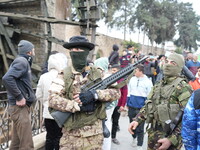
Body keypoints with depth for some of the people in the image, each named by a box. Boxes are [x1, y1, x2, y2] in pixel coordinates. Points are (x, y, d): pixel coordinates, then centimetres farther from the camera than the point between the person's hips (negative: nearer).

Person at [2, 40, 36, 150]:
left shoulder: (22, 61, 18)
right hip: (20, 107, -10)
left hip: (21, 107, 10)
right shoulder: (22, 61, -11)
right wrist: (19, 97, -21)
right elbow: (7, 78, -25)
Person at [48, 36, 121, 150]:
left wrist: (95, 94, -17)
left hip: (94, 133, 2)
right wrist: (78, 106, -20)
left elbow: (116, 92, -2)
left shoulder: (98, 73, 3)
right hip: (71, 134, -1)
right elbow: (53, 99, -12)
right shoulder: (64, 76, -3)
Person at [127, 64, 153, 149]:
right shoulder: (132, 79, 2)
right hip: (131, 107, 4)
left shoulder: (148, 82, -8)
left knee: (140, 128, 2)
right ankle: (134, 138, 44)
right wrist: (127, 104, 13)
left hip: (141, 108, -4)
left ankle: (139, 146, 13)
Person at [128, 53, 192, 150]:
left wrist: (171, 140, -21)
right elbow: (147, 106, 16)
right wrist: (137, 120, 1)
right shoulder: (158, 86, 8)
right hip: (153, 135, 6)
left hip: (170, 136, -6)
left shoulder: (183, 88, -11)